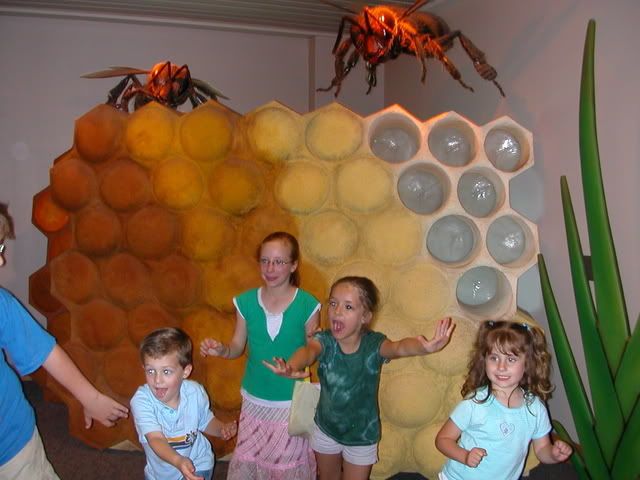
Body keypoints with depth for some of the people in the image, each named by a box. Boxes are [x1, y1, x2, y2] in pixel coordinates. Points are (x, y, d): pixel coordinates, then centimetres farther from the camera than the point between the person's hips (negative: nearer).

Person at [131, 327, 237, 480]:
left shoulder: (195, 392, -19)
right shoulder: (141, 400, -29)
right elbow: (156, 439, -38)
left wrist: (222, 429, -20)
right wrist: (178, 461, -55)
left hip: (198, 466, 0)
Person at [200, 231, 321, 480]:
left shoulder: (307, 305, -13)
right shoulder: (246, 302, -7)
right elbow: (238, 346, 1)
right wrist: (221, 350, -18)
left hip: (292, 403, -2)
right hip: (255, 401, 2)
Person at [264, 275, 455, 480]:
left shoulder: (373, 344, -25)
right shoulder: (324, 340, -22)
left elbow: (400, 347, -46)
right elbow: (308, 351, -45)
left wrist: (426, 347, -71)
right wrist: (292, 367, -70)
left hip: (361, 435, -2)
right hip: (326, 427, 2)